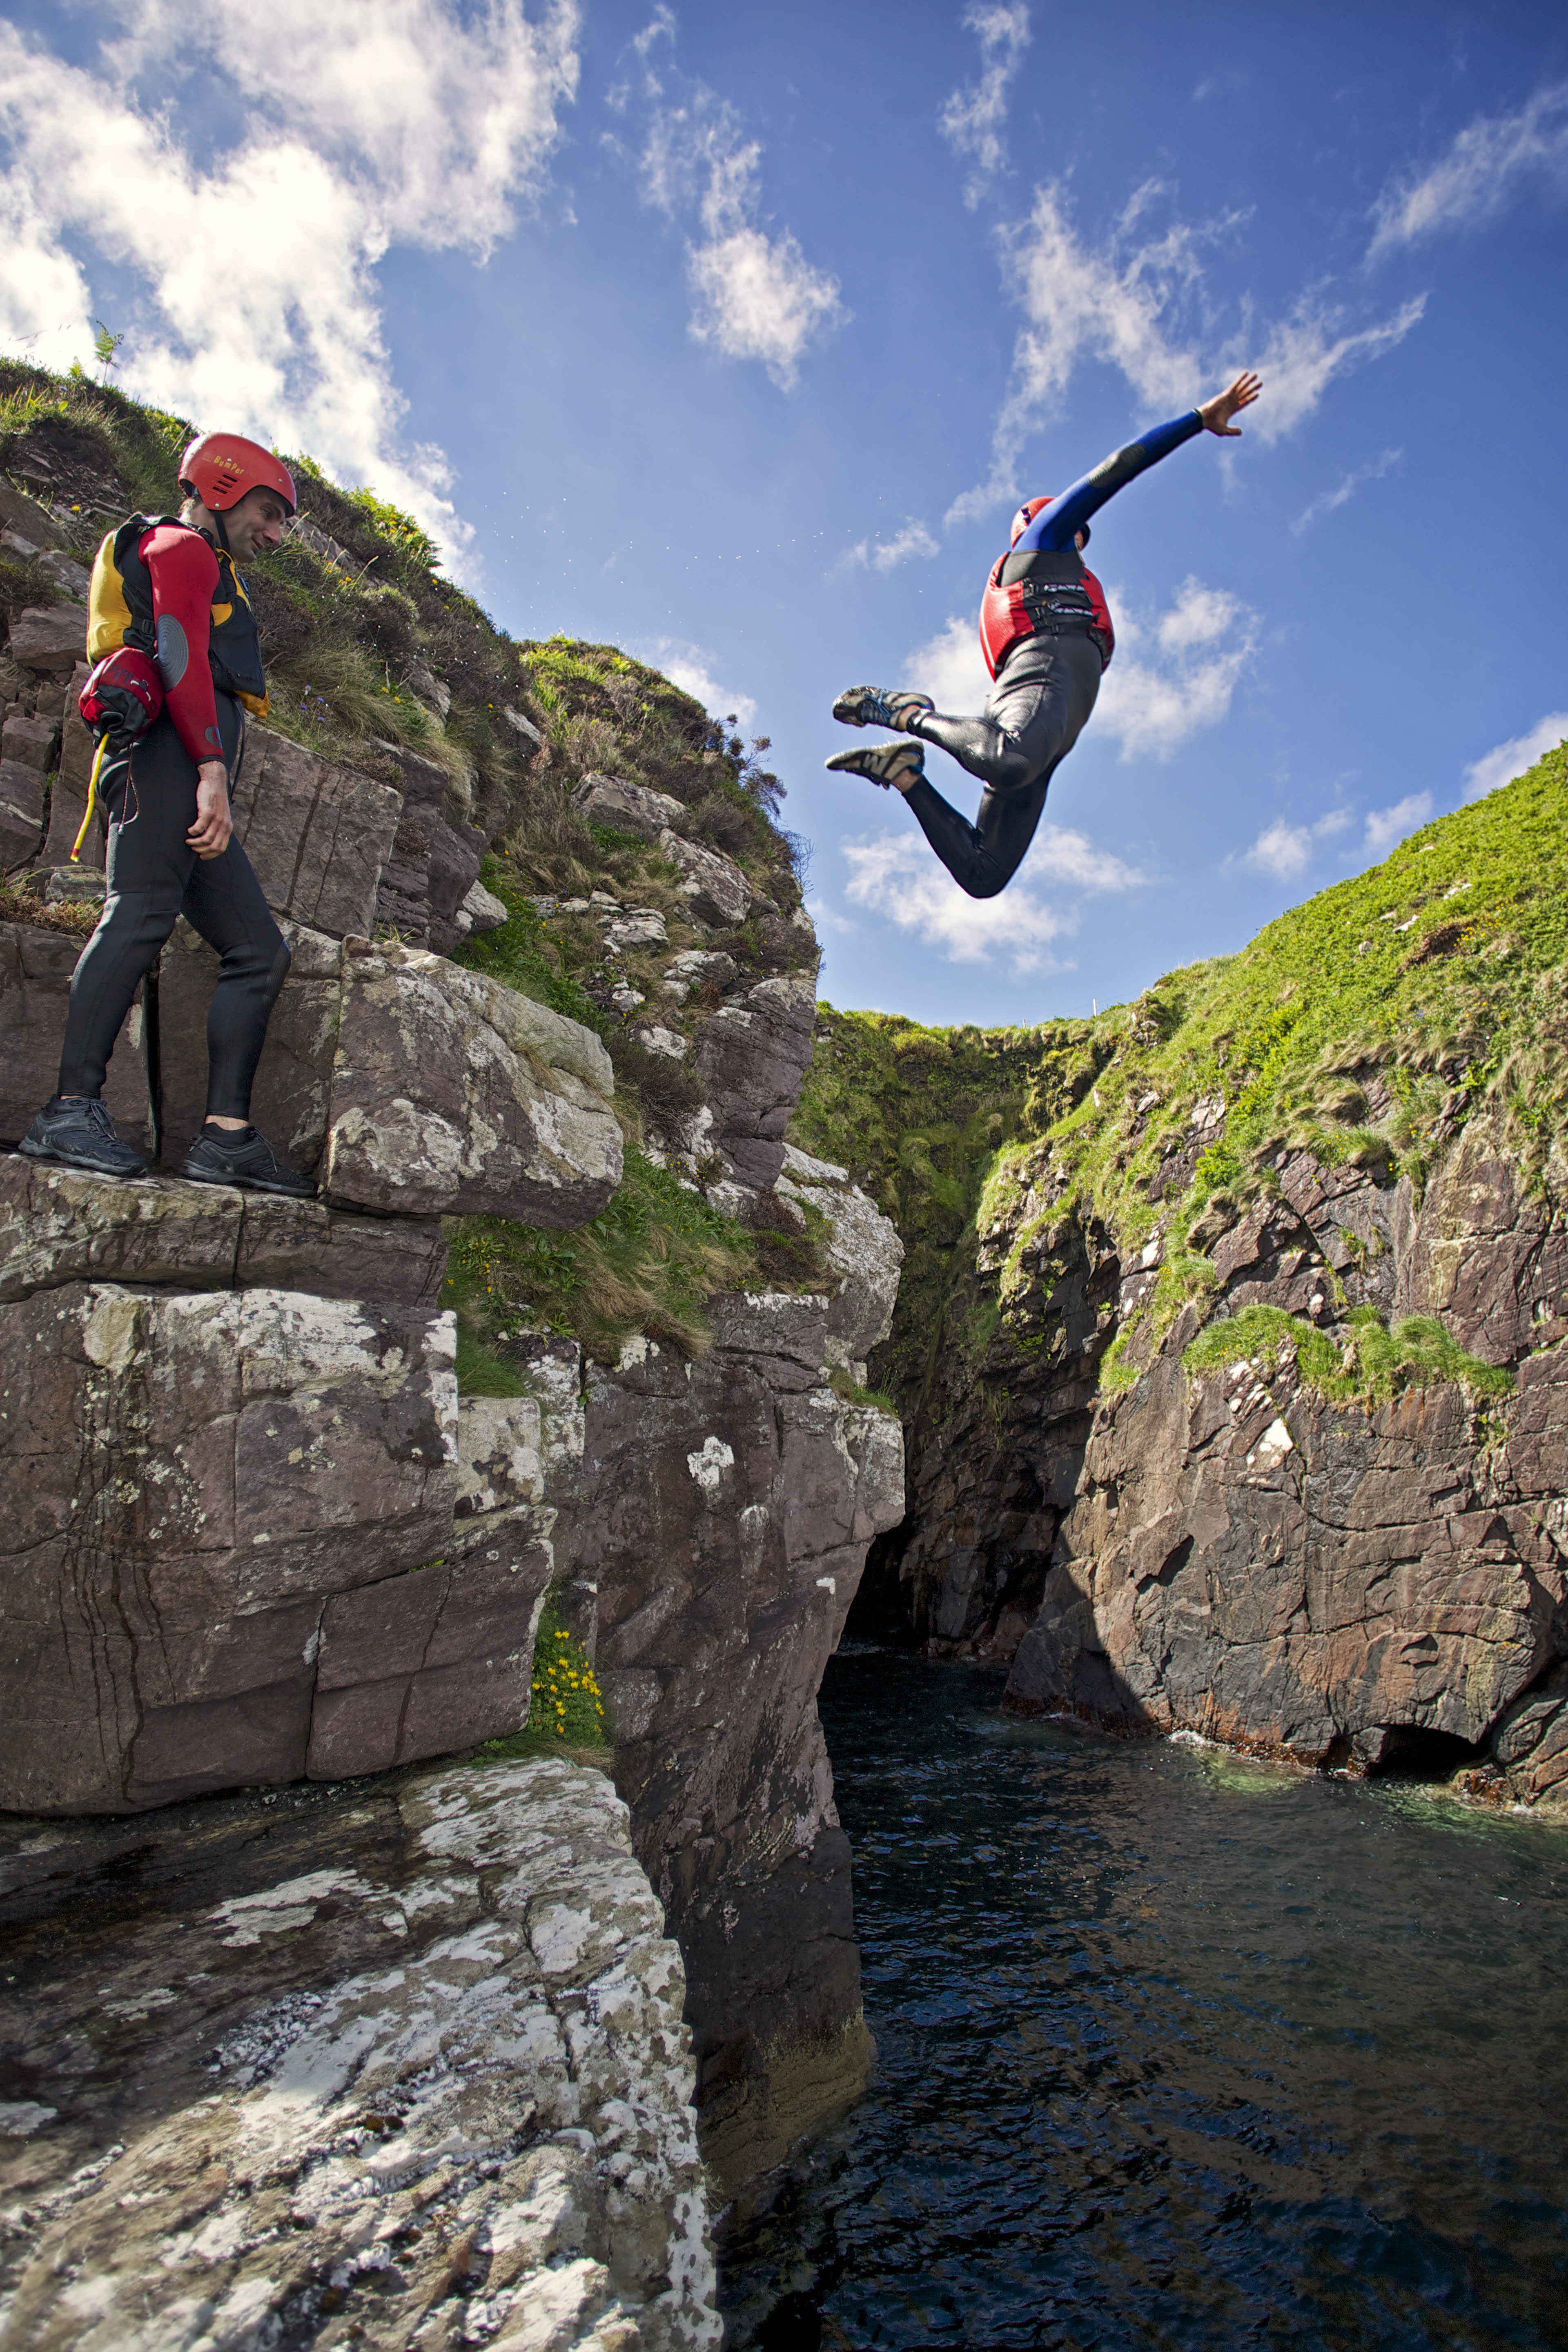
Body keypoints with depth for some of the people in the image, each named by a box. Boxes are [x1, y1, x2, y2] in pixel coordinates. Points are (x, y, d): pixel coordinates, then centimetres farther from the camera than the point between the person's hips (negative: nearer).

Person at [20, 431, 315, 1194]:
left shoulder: (206, 573, 39)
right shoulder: (182, 547, 10)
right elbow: (182, 652, -9)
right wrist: (213, 769, -21)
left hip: (194, 789, 9)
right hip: (166, 747, -9)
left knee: (258, 948, -2)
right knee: (143, 911, -24)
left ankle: (226, 1135, -11)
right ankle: (72, 1110, -32)